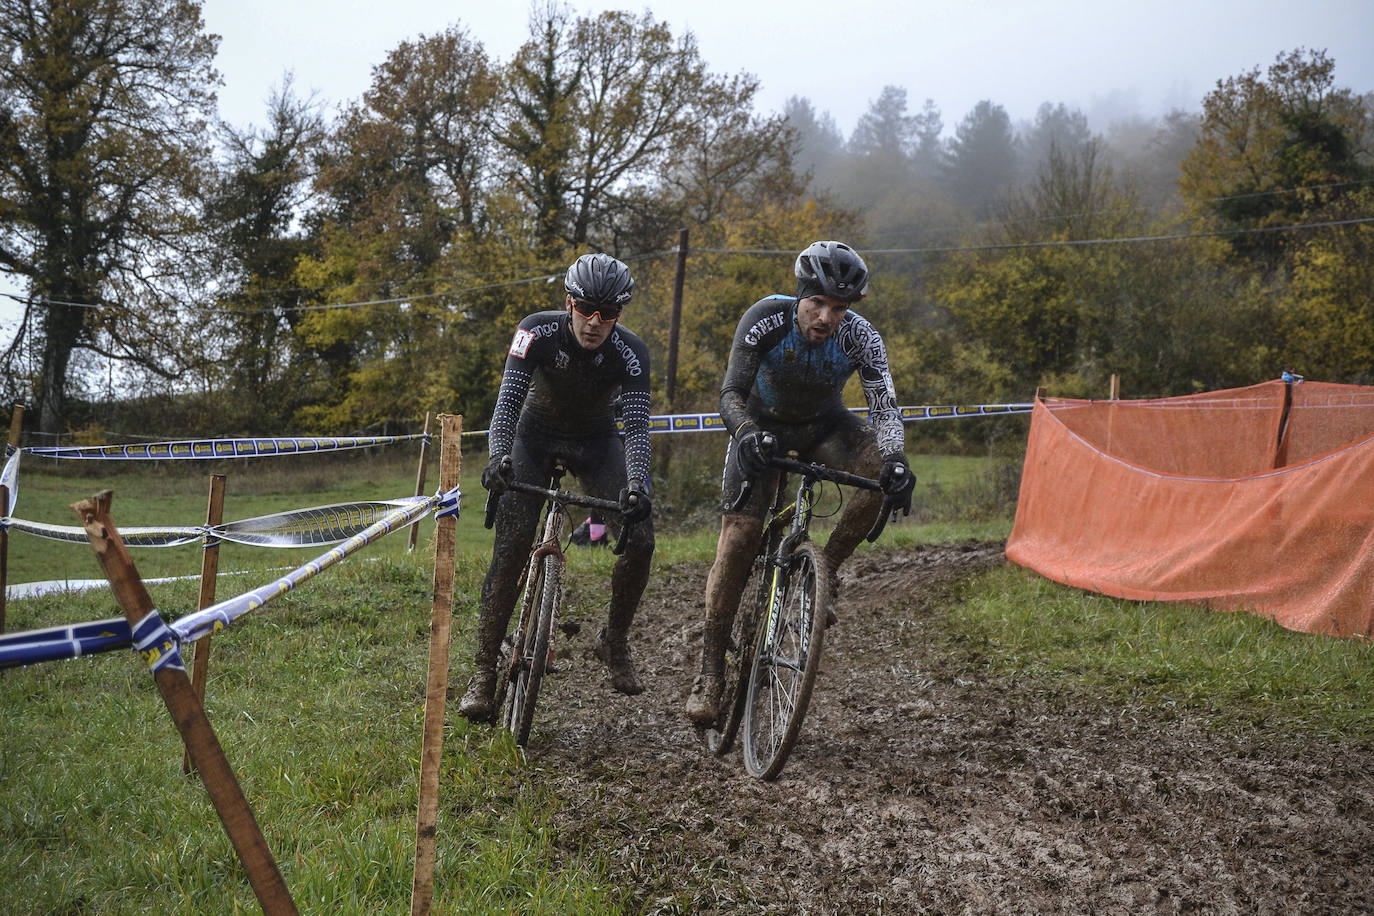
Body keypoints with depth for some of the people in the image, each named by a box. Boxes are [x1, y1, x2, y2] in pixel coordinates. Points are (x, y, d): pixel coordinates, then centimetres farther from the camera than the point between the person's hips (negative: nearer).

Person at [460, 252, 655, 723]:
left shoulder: (629, 351, -25)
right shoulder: (538, 332, -27)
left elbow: (637, 425, -30)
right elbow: (508, 401, -32)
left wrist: (636, 485, -48)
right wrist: (498, 458, -51)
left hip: (596, 440, 1)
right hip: (537, 433, -1)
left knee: (640, 539, -17)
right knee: (511, 548, -18)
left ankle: (614, 641, 8)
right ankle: (484, 671, -10)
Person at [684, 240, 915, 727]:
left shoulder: (861, 338, -26)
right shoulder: (766, 318, -29)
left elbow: (886, 409, -31)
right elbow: (732, 393, -32)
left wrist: (895, 459, -51)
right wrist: (746, 435, -53)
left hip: (823, 424, 2)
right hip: (762, 424, -2)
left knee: (881, 467, -29)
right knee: (737, 540, -14)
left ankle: (826, 568, -9)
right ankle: (710, 672, -4)